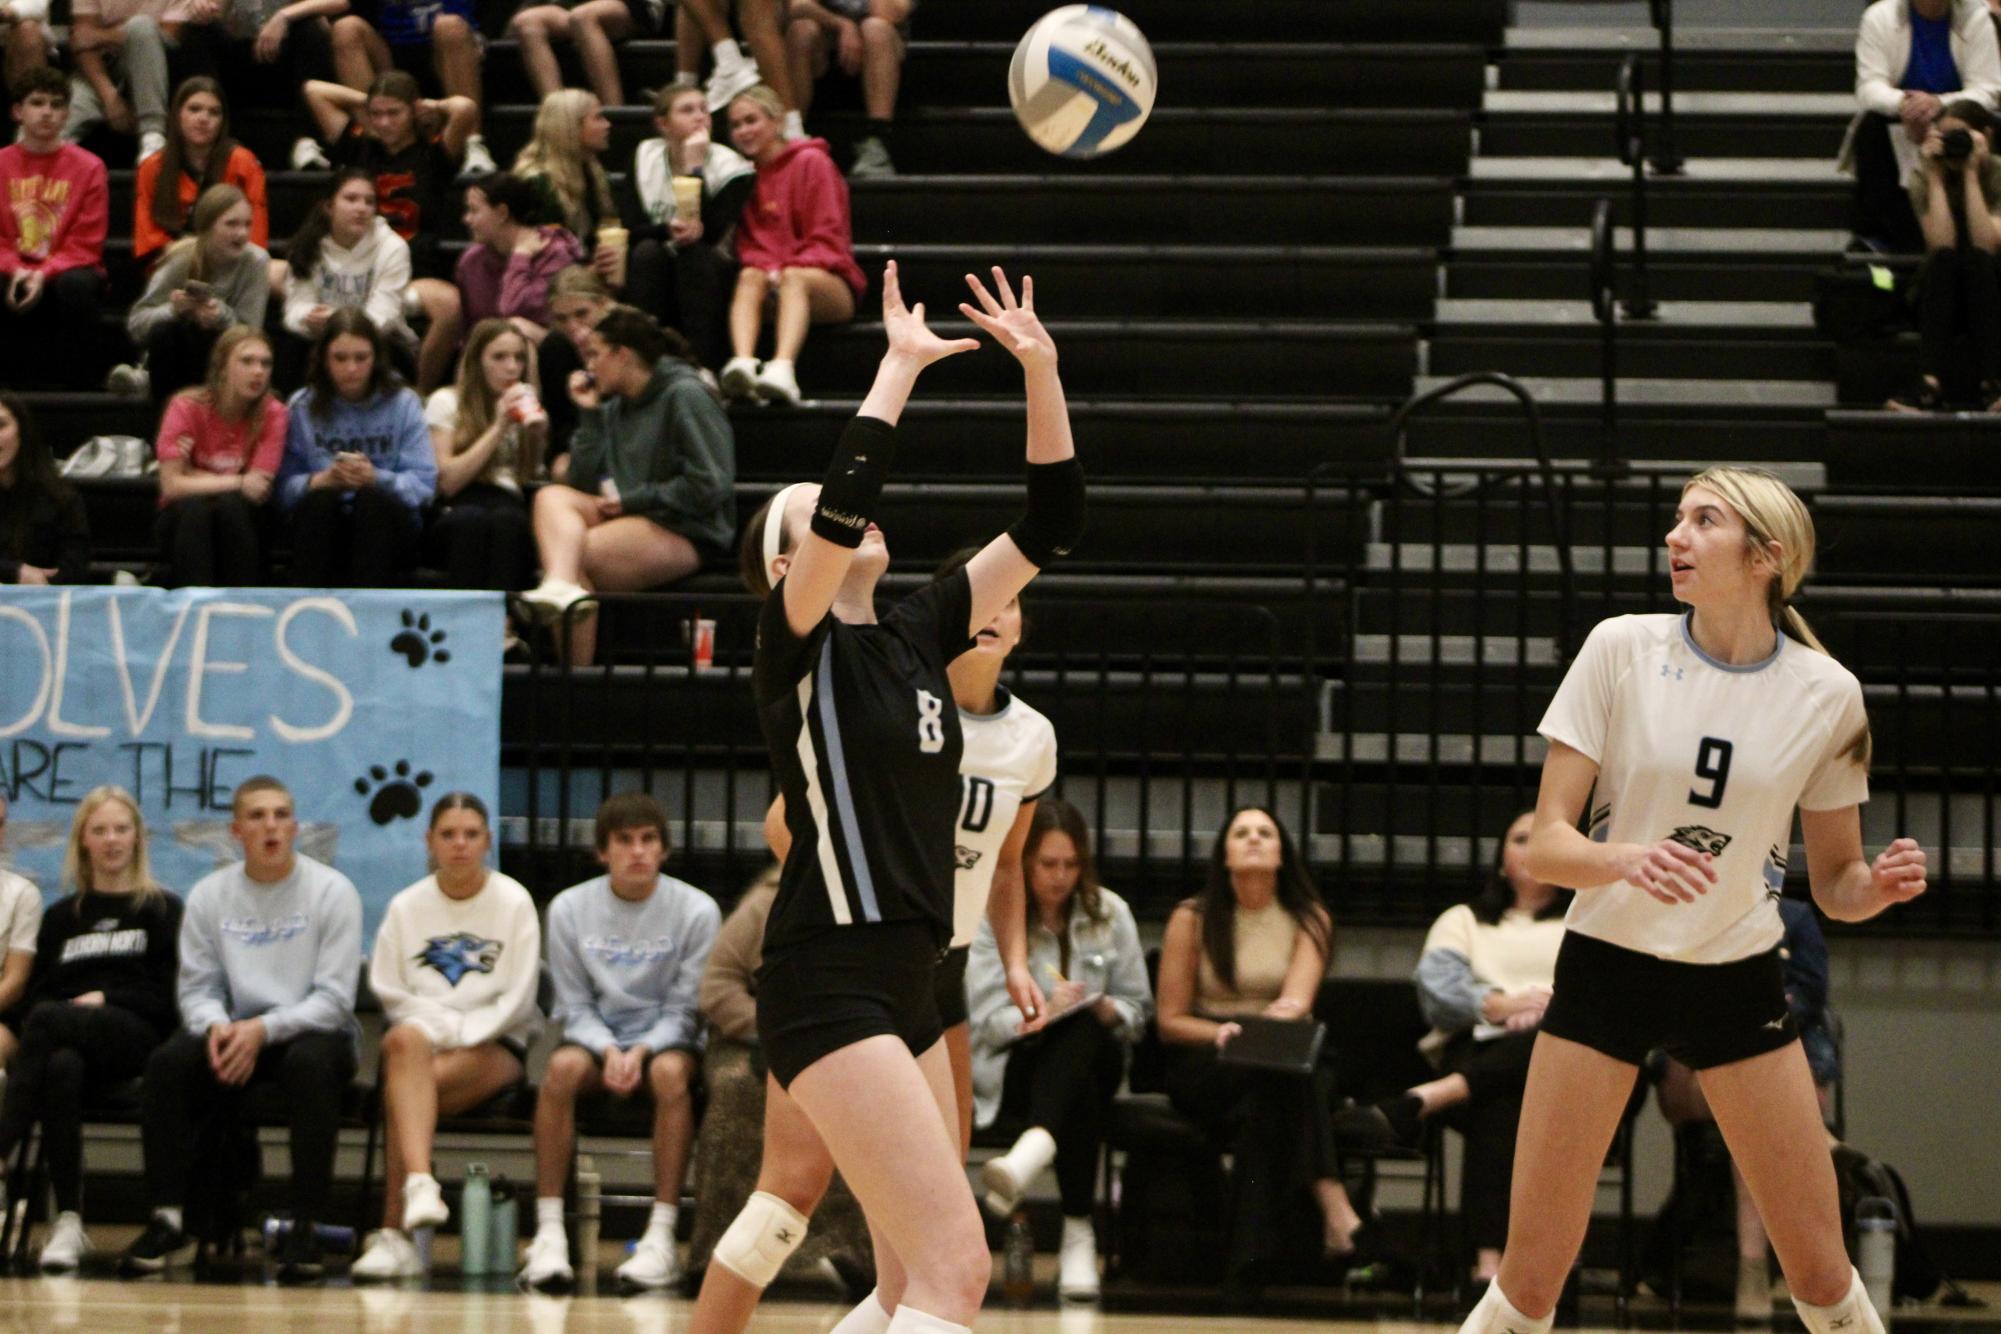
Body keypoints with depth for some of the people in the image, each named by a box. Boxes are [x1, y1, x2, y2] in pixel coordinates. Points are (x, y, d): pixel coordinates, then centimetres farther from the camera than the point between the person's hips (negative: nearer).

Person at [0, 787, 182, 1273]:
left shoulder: (162, 910, 17)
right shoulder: (61, 917, 27)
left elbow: (169, 996, 7)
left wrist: (105, 1000, -7)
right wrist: (76, 1005, -4)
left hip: (136, 1037, -2)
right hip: (67, 1040, 2)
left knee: (47, 1022, -36)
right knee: (62, 1068, -40)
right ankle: (68, 1222, -45)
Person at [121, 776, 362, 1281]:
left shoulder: (332, 891, -4)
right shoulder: (209, 895, 6)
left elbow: (334, 998, -10)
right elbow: (197, 988, 4)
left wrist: (262, 1029, -23)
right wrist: (216, 1027, -20)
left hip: (310, 1031, -3)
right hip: (234, 1031, 3)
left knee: (310, 1062, -38)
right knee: (168, 1063, -27)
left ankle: (306, 1228, -34)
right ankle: (168, 1222, -21)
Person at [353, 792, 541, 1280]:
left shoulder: (513, 902, 4)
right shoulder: (407, 906, 11)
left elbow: (517, 1000, -2)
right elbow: (390, 992, 5)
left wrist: (460, 1032, -14)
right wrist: (442, 1026, -11)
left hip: (495, 1044, -1)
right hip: (425, 1028, 1)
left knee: (403, 1083, -32)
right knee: (405, 1042, -38)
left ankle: (394, 1232, -32)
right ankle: (419, 1182, -54)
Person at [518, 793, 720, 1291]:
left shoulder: (696, 910, -4)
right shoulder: (570, 908, 1)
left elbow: (684, 1009, -4)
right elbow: (575, 1005, 2)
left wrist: (642, 1052, -21)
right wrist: (607, 1050, -18)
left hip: (665, 1039, -1)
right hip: (596, 1036, 1)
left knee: (670, 1072, -36)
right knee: (561, 1067, -33)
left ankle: (662, 1235, -38)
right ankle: (549, 1232, -33)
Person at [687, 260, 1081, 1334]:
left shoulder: (918, 637, 14)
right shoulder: (795, 644, -4)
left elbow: (1049, 528, 13)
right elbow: (846, 497, -22)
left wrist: (1040, 372, 4)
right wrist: (900, 366, -12)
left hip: (905, 986, 9)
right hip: (828, 988, -9)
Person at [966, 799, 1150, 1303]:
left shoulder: (1110, 913, 10)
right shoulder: (992, 916, 1)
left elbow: (1138, 1011, 9)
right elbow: (986, 1019, -7)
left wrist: (1107, 1011, -15)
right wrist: (1042, 1013, -26)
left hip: (1092, 1056, 2)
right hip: (1012, 1067, -2)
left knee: (1082, 1030, -38)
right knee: (1080, 1092, -39)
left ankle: (1031, 1153, -63)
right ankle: (1078, 1233, -50)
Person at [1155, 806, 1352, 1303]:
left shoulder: (1309, 919, 9)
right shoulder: (1193, 919, 6)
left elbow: (1299, 997, -11)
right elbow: (1170, 1021, 2)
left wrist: (1289, 1010, -37)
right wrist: (1222, 1033, -19)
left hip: (1282, 1059, 2)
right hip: (1203, 1066, -2)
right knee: (1281, 1078, -36)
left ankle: (1250, 1260, -41)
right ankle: (1335, 1210, -50)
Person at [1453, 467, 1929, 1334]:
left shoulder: (1826, 694, -4)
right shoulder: (1621, 649, -8)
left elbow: (1833, 884, 7)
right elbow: (1544, 846, -10)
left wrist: (1877, 886, -16)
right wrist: (1625, 859, -31)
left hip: (1737, 978, 1)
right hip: (1605, 966, -1)